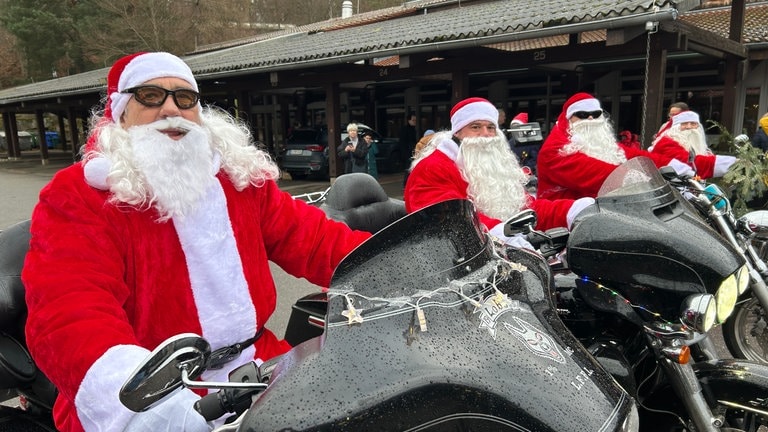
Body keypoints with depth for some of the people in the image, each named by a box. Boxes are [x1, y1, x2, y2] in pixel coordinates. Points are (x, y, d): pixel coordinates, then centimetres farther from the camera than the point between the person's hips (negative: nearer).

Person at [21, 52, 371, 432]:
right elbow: (68, 307, -20)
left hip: (256, 368, 4)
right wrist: (125, 384, -39)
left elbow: (314, 238, 5)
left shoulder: (242, 177, 9)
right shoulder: (76, 195, -6)